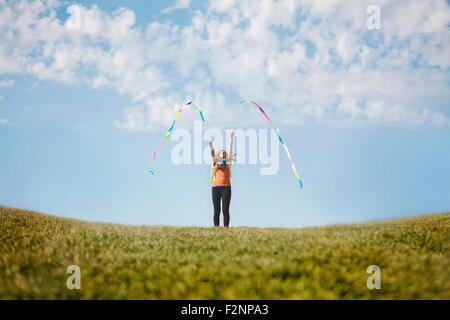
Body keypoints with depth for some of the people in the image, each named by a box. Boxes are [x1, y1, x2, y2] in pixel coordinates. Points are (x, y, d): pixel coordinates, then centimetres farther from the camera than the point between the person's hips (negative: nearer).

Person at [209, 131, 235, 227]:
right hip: (216, 187, 1)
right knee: (216, 210, 2)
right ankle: (216, 227, 3)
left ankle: (226, 227, -5)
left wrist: (231, 138, 5)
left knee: (225, 210, -5)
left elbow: (230, 150, 9)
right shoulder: (216, 162, 14)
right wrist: (211, 148, -24)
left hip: (226, 187, -1)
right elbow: (213, 155, -4)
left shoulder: (227, 162, 14)